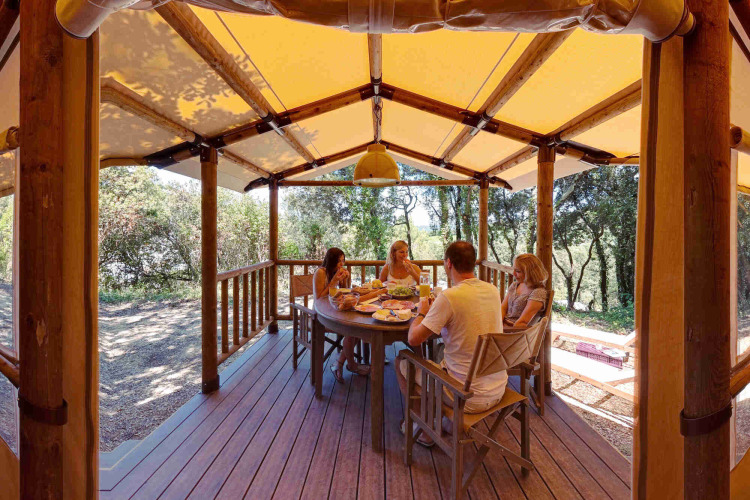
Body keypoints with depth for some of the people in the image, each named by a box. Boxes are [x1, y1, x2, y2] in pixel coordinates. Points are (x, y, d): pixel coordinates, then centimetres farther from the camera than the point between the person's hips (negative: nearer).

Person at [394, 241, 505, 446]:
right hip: (498, 389, 7)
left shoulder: (449, 297, -24)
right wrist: (435, 310, 13)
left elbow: (414, 339, -18)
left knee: (401, 363, 13)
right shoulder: (493, 290, -1)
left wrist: (422, 313, 0)